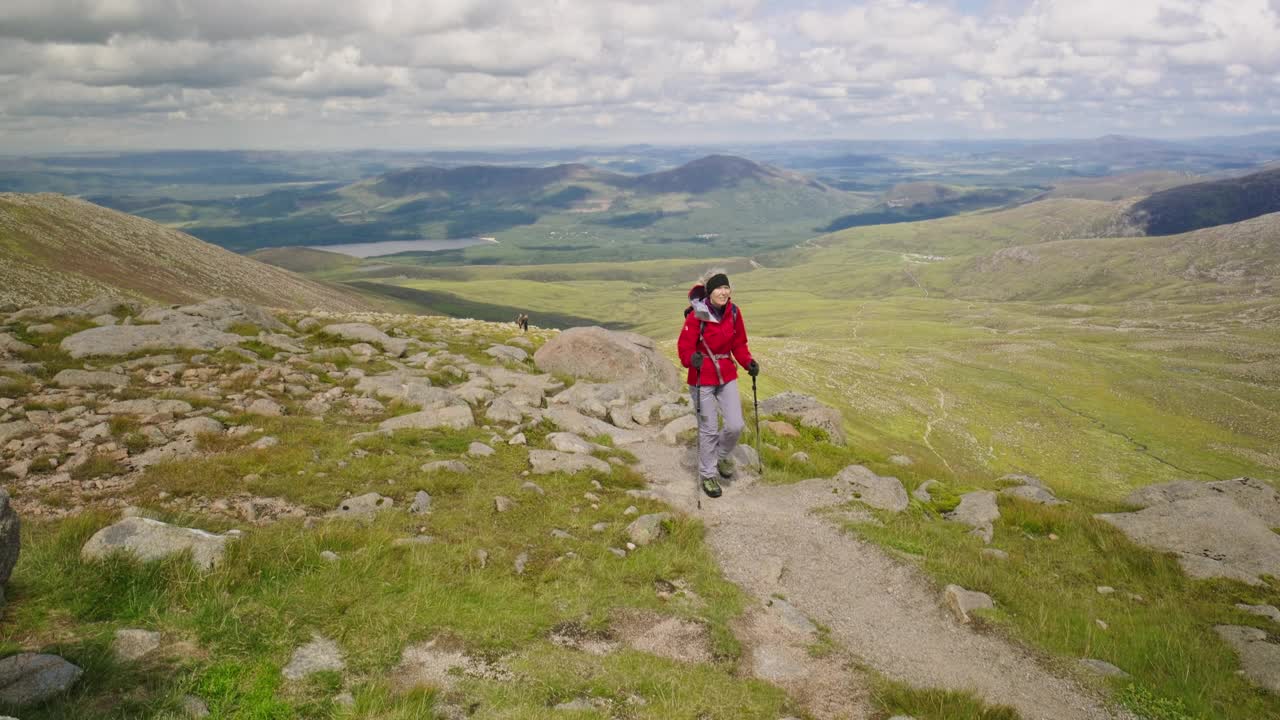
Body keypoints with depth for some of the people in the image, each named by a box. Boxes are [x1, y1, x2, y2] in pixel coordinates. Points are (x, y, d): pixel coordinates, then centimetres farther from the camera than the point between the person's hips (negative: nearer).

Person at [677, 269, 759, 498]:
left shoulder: (733, 312, -3)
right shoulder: (697, 315, -18)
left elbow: (739, 344, 8)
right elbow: (684, 347, -16)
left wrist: (748, 362, -7)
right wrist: (692, 359, -36)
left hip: (727, 376, 5)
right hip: (702, 379, -4)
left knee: (735, 425, 1)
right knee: (708, 429, 4)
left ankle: (721, 456, 33)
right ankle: (708, 475, 24)